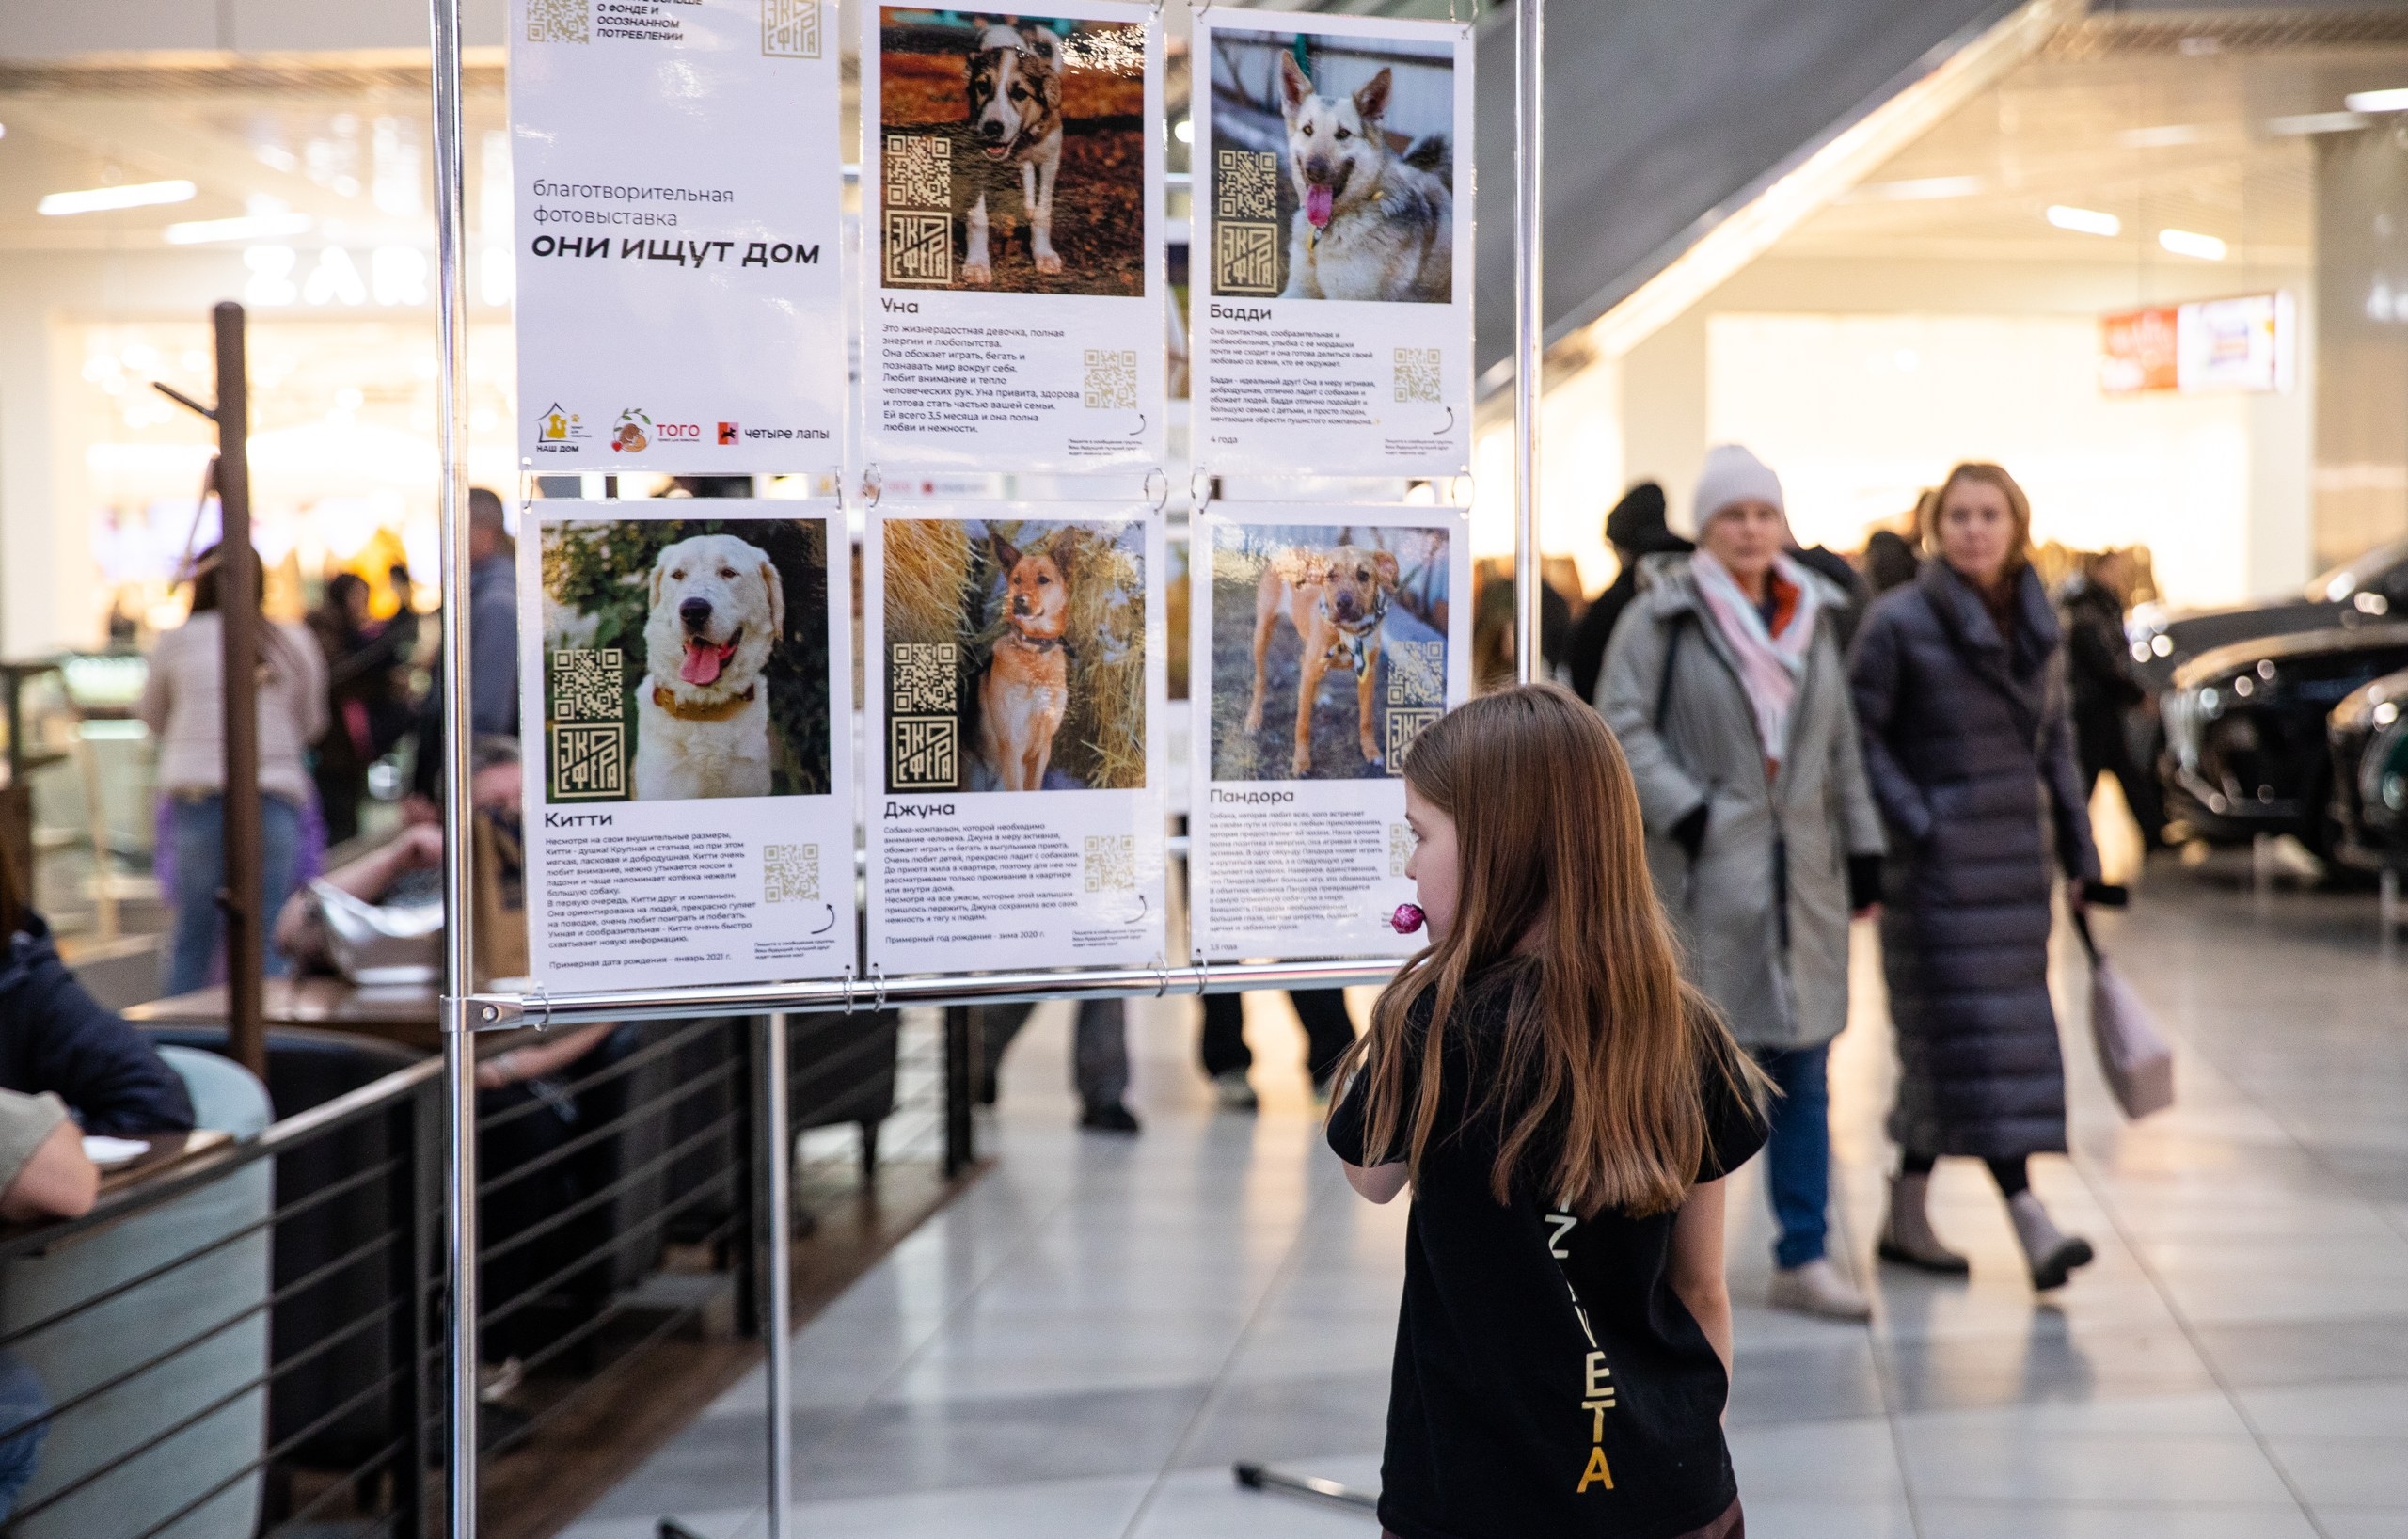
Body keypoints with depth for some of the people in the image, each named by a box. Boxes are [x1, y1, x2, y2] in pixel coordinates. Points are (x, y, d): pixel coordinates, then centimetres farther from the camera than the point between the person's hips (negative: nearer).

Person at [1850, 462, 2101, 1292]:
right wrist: (1915, 827, -15)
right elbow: (1859, 734, -8)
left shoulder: (2041, 626, 10)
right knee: (1972, 1035, -10)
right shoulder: (1898, 621, -7)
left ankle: (1906, 1216, 18)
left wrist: (2079, 850, 13)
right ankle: (2029, 1220, -14)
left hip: (2015, 860, 6)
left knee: (1943, 1039, 9)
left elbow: (2056, 742, 17)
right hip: (1935, 863, -6)